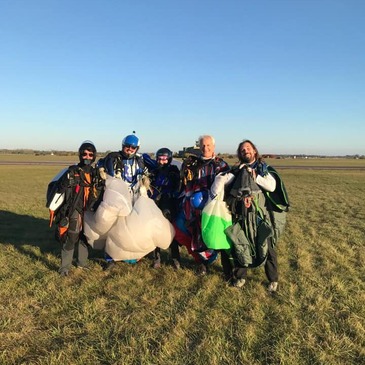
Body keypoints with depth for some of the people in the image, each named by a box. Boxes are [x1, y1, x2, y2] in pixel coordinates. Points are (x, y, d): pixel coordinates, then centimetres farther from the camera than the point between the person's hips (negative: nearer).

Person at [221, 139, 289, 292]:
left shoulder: (265, 168, 8)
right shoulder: (237, 170, 11)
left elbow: (272, 186, -8)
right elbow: (226, 187, 4)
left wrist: (254, 176, -11)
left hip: (260, 213, -1)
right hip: (241, 213, 2)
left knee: (266, 245, 1)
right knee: (240, 244, 7)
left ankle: (273, 279, 16)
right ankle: (240, 276, 24)